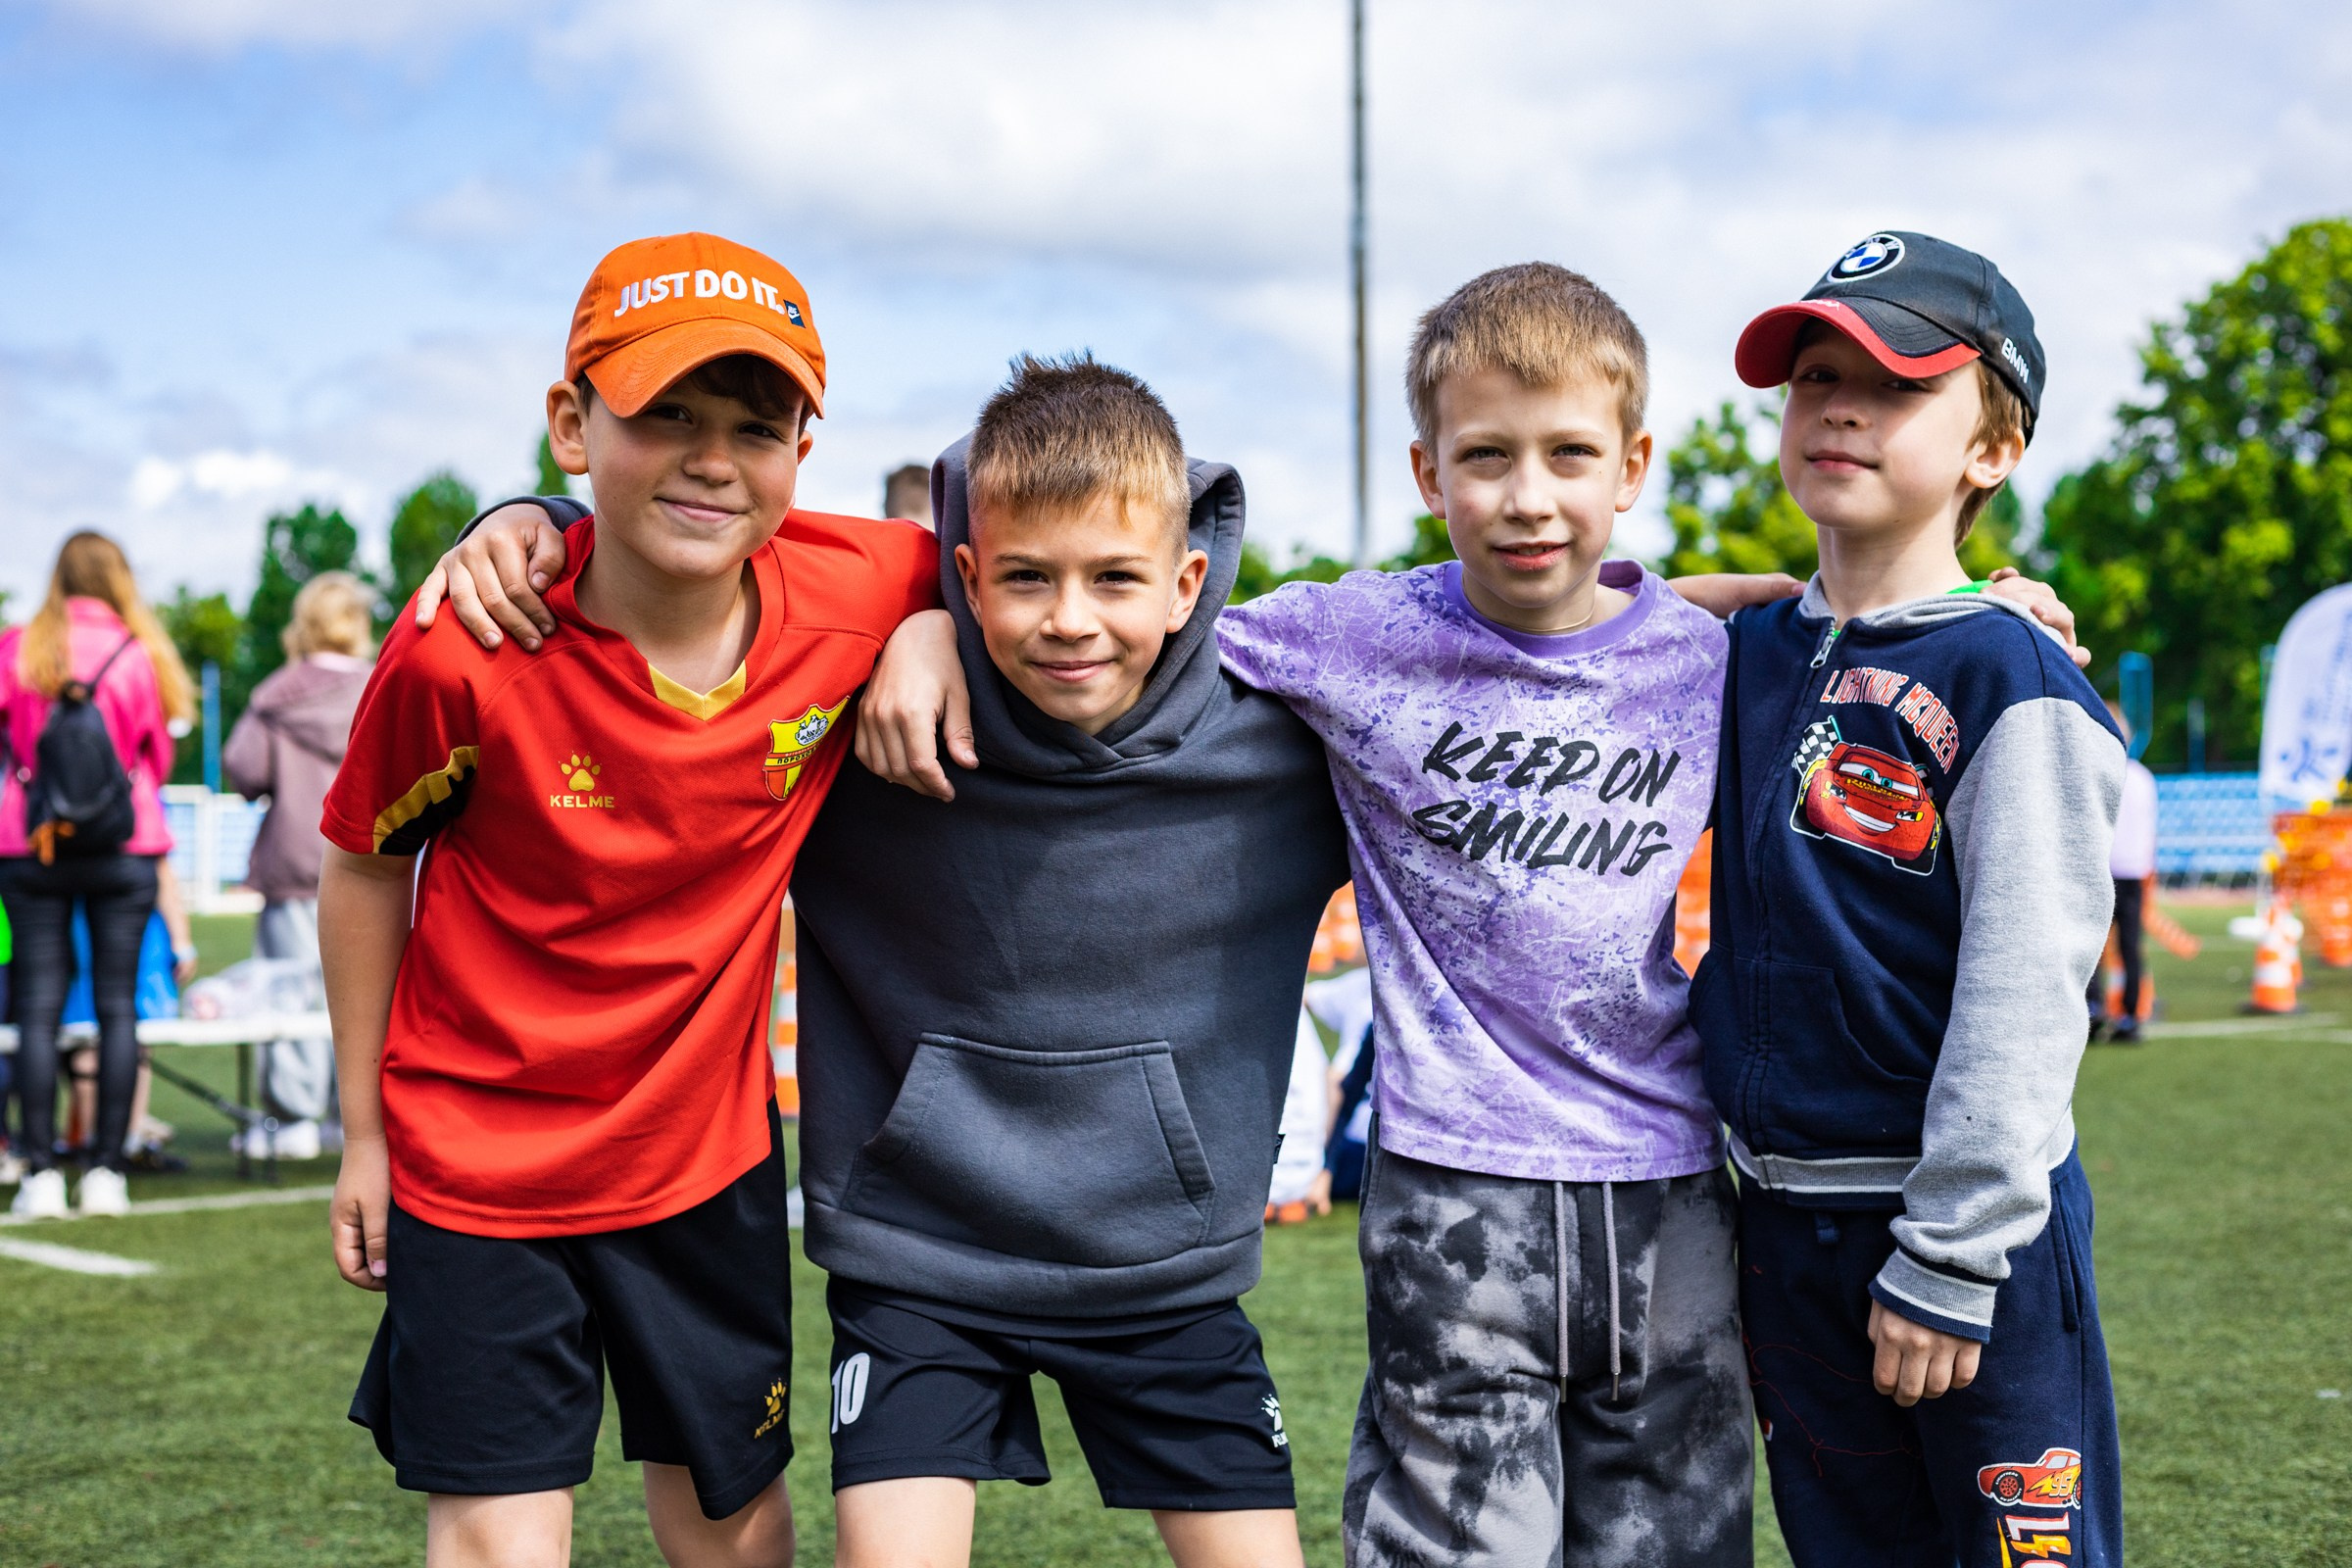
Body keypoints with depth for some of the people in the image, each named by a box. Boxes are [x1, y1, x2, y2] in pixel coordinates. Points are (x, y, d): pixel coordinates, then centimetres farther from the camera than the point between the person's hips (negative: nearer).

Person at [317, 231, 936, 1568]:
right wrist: (365, 1132, 2)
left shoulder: (855, 596, -18)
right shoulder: (469, 652, -23)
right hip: (480, 1150, -2)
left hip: (710, 1149, 3)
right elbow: (365, 869, -5)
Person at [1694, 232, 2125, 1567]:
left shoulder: (2009, 681, -12)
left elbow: (2022, 996, -16)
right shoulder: (1748, 653, 7)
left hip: (1972, 1215, -6)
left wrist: (1949, 1258, -17)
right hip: (1783, 1216, 6)